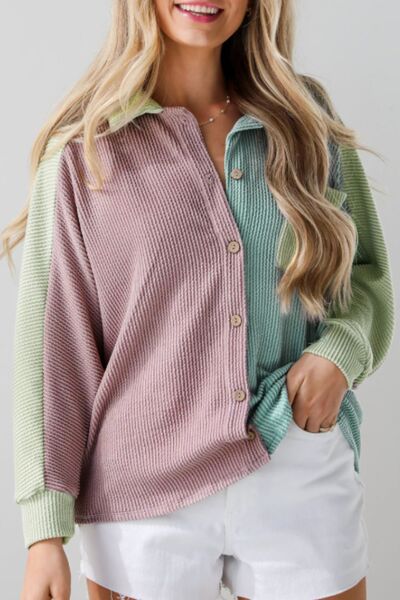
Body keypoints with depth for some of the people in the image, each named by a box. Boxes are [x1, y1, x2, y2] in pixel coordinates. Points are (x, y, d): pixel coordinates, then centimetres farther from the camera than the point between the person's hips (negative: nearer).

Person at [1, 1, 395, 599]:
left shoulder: (308, 119, 4)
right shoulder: (83, 150, -5)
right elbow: (52, 343, -5)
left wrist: (340, 349, -9)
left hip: (303, 480, 3)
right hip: (148, 497, -2)